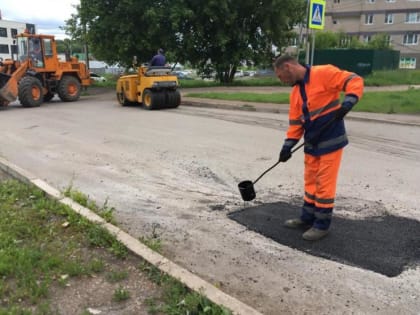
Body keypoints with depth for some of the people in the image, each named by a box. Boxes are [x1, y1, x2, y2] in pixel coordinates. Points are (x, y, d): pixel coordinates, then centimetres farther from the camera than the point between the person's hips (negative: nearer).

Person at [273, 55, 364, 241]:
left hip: (331, 140, -8)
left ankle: (322, 225, 13)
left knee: (324, 184, 0)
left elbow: (354, 81, -15)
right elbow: (295, 122, 13)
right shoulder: (295, 92, 11)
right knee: (310, 182, 16)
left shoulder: (323, 73, -13)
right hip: (312, 143, 8)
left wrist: (348, 103, -30)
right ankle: (307, 218, 30)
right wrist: (288, 145, 5)